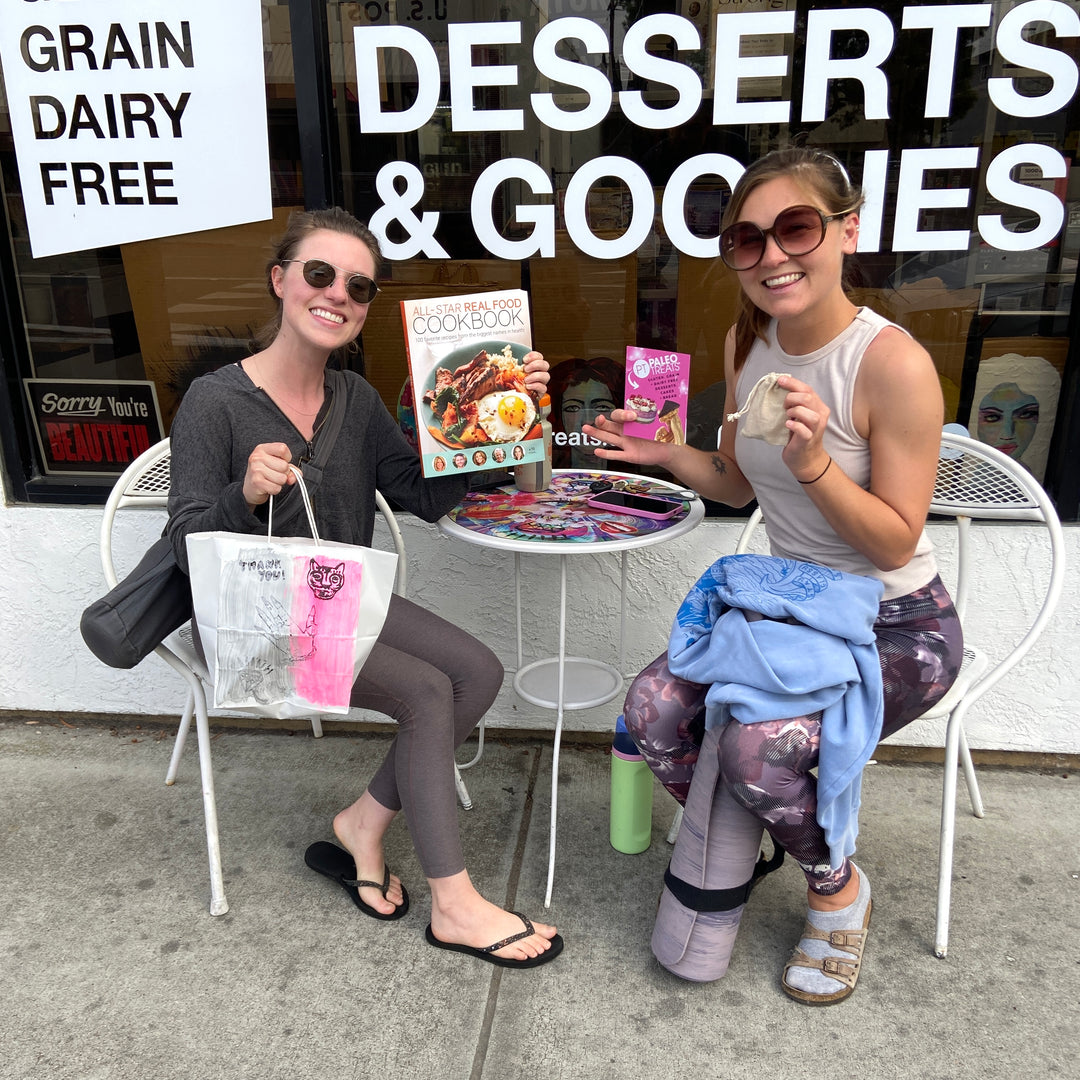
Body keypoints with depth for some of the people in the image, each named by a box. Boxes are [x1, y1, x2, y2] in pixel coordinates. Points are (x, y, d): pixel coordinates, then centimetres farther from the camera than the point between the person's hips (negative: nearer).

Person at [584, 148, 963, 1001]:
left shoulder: (894, 364, -23)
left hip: (898, 629, -6)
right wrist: (666, 454, -8)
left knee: (763, 745, -28)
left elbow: (896, 544, -19)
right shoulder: (747, 343, -2)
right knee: (655, 708, -13)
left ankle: (840, 889, 7)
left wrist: (815, 464, -34)